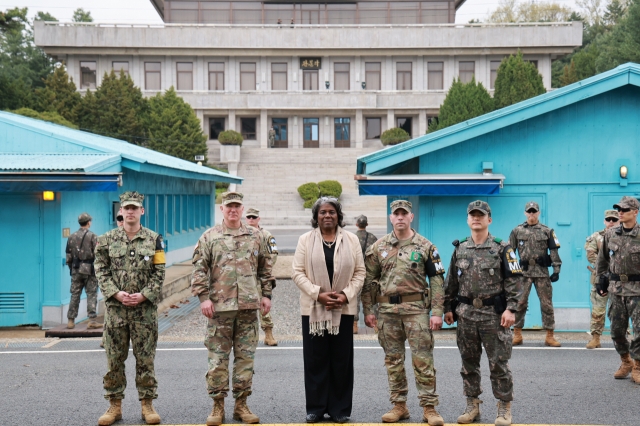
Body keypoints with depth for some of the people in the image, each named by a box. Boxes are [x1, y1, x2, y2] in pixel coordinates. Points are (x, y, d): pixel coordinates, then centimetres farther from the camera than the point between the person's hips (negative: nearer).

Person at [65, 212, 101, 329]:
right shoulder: (93, 236, -6)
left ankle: (71, 321, 10)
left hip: (76, 270, 4)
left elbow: (68, 257, 11)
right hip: (89, 270, -4)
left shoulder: (71, 237, 8)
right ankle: (92, 321, -5)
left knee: (75, 295, 9)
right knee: (91, 294, -1)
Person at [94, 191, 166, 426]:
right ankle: (115, 405, 16)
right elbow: (101, 272, 2)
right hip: (115, 307, 1)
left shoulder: (154, 240, 2)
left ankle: (148, 404, 13)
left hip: (145, 308, -1)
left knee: (145, 358, 4)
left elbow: (159, 273, 0)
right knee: (114, 359, 5)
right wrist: (117, 293, -11)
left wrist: (143, 295, -12)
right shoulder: (107, 239, 4)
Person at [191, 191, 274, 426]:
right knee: (218, 357, 2)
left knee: (246, 356, 7)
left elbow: (265, 268, 13)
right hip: (220, 306, -2)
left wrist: (266, 294, 8)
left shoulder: (256, 236, 9)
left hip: (249, 306, 2)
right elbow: (200, 269, -1)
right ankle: (218, 405, 12)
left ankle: (241, 404, 17)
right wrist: (203, 297, -9)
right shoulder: (209, 237, 2)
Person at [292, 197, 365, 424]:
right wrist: (318, 294, -13)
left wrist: (345, 295, -10)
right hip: (313, 308, 0)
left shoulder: (351, 239, 5)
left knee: (341, 360, 4)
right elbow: (297, 272, -2)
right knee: (315, 359, 3)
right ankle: (315, 408, 14)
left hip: (343, 309, 1)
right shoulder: (305, 239, 3)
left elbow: (359, 272, 5)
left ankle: (340, 409, 14)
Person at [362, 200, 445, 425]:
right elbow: (368, 280, 9)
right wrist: (368, 310, 3)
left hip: (416, 308, -2)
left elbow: (437, 280, -1)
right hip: (387, 310, 3)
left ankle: (429, 408, 5)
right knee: (393, 360, 9)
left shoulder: (425, 246, 1)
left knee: (423, 360, -3)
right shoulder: (378, 247, 7)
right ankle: (399, 406, 20)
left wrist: (437, 312, -8)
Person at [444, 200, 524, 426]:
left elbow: (514, 281, -7)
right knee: (469, 363, 11)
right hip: (466, 314, 4)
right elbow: (451, 282, 13)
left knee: (498, 363, 1)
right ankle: (472, 405, 23)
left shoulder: (502, 248, -3)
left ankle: (504, 408, 13)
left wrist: (511, 309, -15)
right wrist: (448, 308, 9)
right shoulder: (459, 249, 9)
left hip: (494, 314, -4)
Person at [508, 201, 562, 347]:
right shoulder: (517, 231, 6)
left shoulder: (547, 231, 6)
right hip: (523, 272, 0)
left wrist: (556, 270, -5)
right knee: (519, 303, 1)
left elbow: (554, 251, 3)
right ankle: (517, 334, 11)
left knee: (546, 303, 3)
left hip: (542, 272, 0)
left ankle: (549, 336, 10)